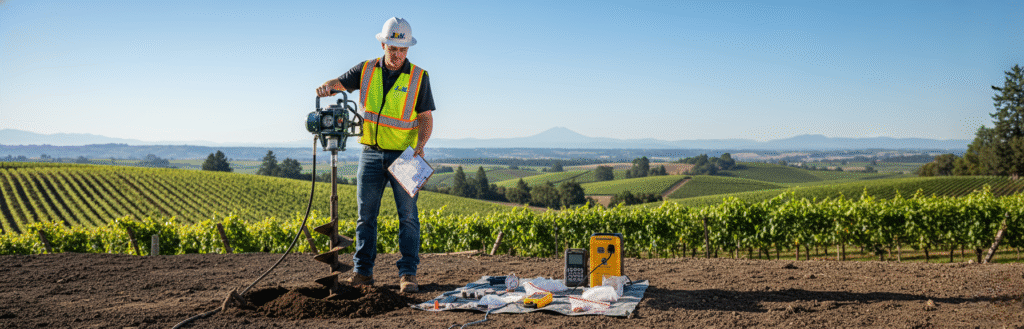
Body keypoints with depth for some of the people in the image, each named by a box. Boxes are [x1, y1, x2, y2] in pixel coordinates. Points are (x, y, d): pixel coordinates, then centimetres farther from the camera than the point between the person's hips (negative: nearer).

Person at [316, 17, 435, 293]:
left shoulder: (418, 77, -3)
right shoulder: (367, 70, 4)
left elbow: (426, 119, -3)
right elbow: (338, 83, 9)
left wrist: (420, 145, -21)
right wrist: (326, 87, -16)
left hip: (404, 156, -2)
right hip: (371, 154, 3)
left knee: (408, 215, -4)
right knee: (366, 214, 5)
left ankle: (407, 274, 1)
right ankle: (363, 271, 14)